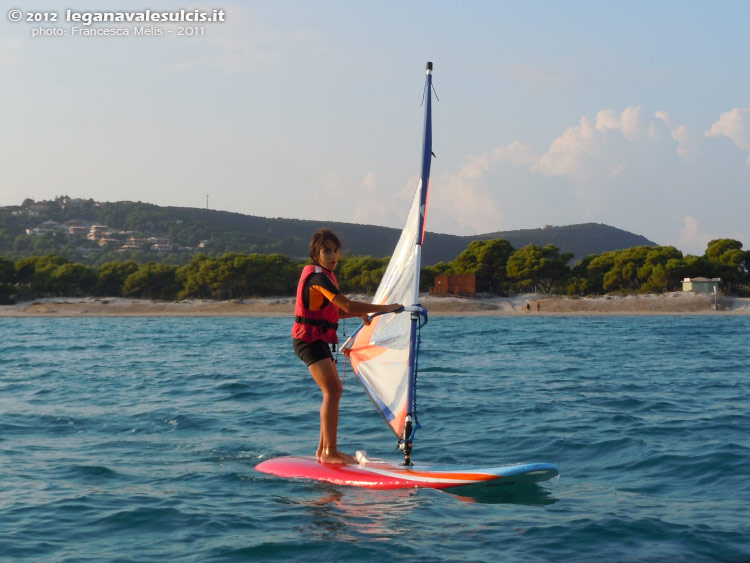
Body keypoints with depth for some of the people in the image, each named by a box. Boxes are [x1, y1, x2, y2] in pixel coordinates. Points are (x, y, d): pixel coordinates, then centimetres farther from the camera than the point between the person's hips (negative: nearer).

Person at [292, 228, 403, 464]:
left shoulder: (323, 274, 15)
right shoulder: (318, 276, -18)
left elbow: (333, 312, 21)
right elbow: (348, 306, -24)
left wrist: (360, 313, 9)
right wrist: (386, 308, -19)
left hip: (319, 340, 11)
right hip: (309, 338, -11)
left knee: (335, 390, 14)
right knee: (332, 391, -19)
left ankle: (323, 449, 18)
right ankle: (329, 452, -19)